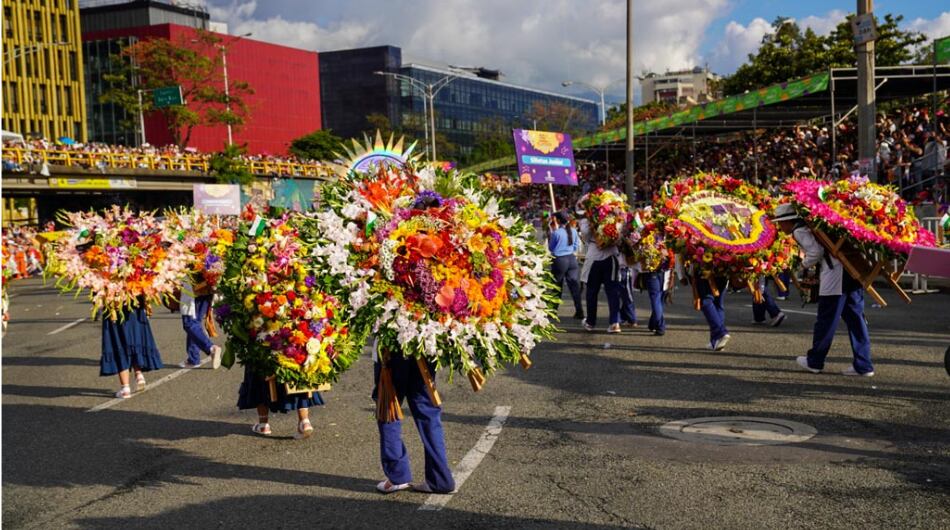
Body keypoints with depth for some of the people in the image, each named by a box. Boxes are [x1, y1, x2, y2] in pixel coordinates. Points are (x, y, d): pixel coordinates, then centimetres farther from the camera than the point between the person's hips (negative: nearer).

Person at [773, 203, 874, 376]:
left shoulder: (799, 231, -3)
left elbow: (816, 251, -14)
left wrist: (805, 264, 2)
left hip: (835, 272, -9)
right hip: (852, 270, 9)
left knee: (826, 319, 2)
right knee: (855, 317, 9)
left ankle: (814, 361, 14)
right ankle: (863, 365, 10)